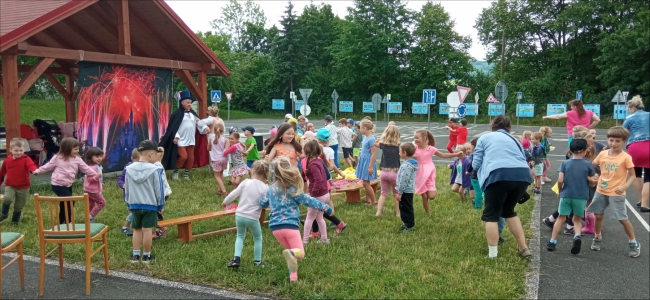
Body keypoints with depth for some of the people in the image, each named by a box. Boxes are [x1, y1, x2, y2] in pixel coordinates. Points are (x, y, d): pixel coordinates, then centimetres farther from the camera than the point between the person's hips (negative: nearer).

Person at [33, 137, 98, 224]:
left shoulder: (77, 159, 2)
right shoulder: (57, 158, -8)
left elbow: (86, 168, 2)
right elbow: (48, 166, 3)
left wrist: (95, 174, -6)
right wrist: (38, 171, 4)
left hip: (68, 185, 6)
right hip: (58, 185, -6)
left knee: (64, 205, 15)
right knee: (70, 202, -14)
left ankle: (61, 223, 29)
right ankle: (67, 223, -3)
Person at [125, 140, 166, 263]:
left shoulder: (129, 169, 0)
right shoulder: (154, 170, -14)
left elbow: (127, 189, 8)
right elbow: (159, 189, -7)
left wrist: (129, 203, 20)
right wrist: (161, 205, 5)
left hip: (135, 205, 4)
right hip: (150, 205, -4)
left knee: (137, 229, 16)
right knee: (147, 230, 3)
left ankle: (135, 255, 18)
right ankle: (146, 256, 12)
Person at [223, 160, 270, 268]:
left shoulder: (246, 182, -4)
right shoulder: (265, 188, -8)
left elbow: (234, 194, 0)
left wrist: (225, 202, 16)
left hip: (239, 215, 2)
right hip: (253, 218, -2)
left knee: (240, 236, 23)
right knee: (258, 238, 21)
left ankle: (236, 259, 10)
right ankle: (257, 261, 26)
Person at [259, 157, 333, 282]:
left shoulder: (271, 189, 10)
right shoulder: (292, 189, -5)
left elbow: (262, 203, 24)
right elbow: (307, 200, -2)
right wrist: (325, 207, 7)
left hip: (275, 226, 5)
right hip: (290, 224, -5)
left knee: (292, 251, 23)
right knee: (300, 254, -2)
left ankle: (293, 276, 8)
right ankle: (290, 253, -35)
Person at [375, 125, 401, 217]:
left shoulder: (383, 144, 1)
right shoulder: (398, 146, -5)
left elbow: (375, 144, 21)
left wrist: (382, 138, 15)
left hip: (384, 172, 2)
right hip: (394, 173, -2)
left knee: (383, 193, 16)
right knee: (396, 194, 15)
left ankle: (378, 212, 8)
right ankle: (398, 213, 21)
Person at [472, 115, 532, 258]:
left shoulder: (484, 138, 20)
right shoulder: (515, 140, 33)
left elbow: (476, 164, 13)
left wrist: (487, 164, 36)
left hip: (498, 175, -5)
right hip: (522, 175, 5)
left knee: (491, 215, 10)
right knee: (509, 211, 26)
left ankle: (492, 253, 5)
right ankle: (524, 248, 25)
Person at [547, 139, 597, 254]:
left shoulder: (565, 163, -1)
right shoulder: (588, 165, -1)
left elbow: (560, 180, -8)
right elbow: (593, 183, 3)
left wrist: (560, 190, 9)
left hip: (566, 195, 0)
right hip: (581, 196, 0)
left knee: (561, 218, 11)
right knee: (577, 219, 14)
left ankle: (552, 242, 10)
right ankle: (577, 236, -13)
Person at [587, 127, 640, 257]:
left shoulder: (626, 157, -12)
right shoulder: (602, 154, -1)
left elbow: (633, 176, -9)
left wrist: (625, 186, -24)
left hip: (616, 193, -4)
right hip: (601, 191, 4)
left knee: (623, 219, 0)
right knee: (598, 215, 11)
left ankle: (633, 243, 17)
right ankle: (597, 238, 32)